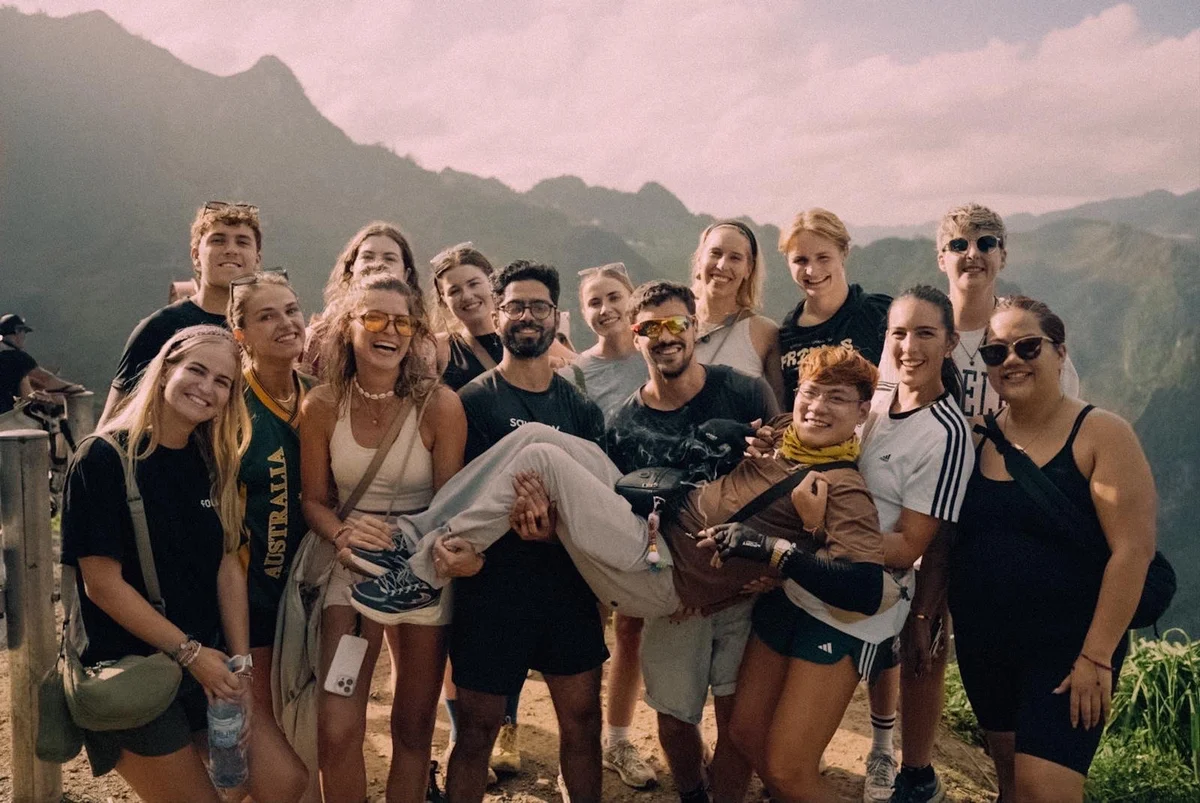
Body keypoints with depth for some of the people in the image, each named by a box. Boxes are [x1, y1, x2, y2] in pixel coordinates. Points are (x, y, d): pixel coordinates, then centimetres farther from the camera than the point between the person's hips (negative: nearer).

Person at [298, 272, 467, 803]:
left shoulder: (439, 405, -13)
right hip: (352, 567, 1)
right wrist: (343, 533, -18)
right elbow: (313, 500, 2)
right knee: (336, 730, -7)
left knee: (413, 729, 12)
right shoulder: (322, 406, -7)